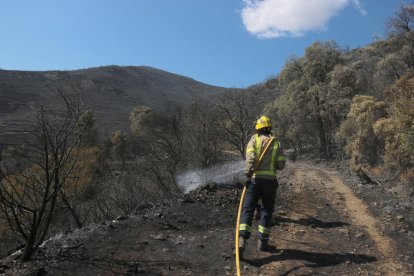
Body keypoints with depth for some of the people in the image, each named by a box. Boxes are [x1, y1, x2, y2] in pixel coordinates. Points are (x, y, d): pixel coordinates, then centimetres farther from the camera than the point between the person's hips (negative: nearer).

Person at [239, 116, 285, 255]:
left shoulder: (254, 139, 3)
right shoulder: (276, 143, 7)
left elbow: (250, 158, -14)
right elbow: (281, 165, 3)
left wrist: (247, 176, -15)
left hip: (254, 179, -1)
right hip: (270, 180, 1)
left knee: (247, 210, 1)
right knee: (267, 211, 15)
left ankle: (242, 240, -13)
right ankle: (262, 242, 17)